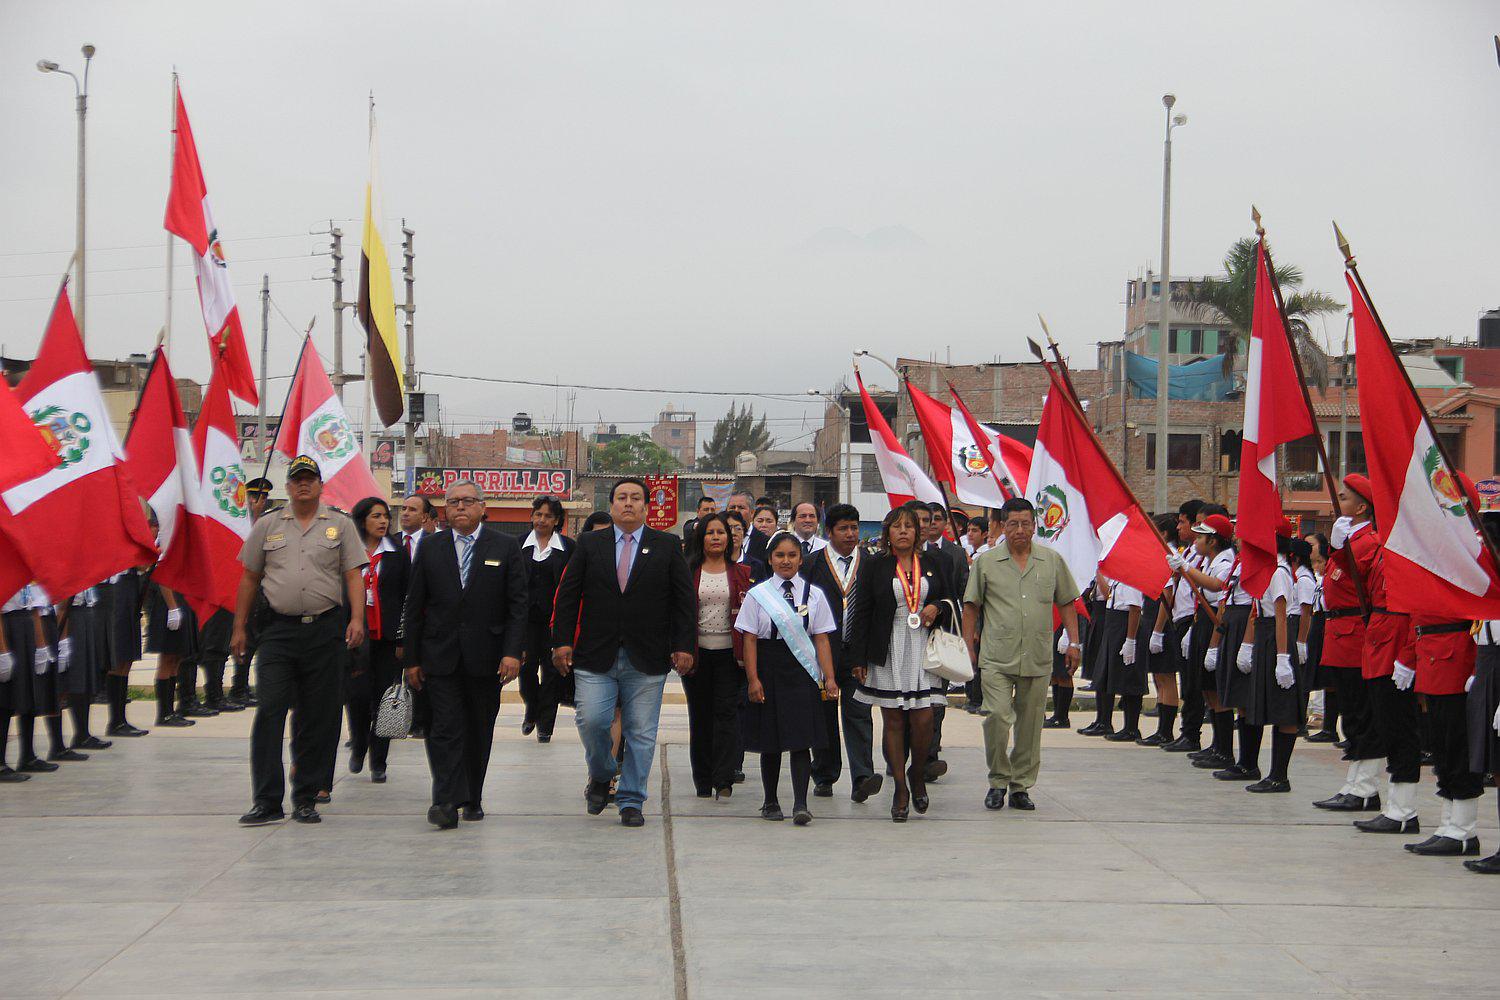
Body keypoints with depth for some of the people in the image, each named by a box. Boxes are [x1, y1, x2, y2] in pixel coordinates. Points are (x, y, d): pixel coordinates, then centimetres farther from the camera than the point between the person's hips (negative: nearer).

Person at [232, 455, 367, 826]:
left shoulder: (340, 525, 8)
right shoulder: (267, 526, 11)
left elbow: (354, 576, 3)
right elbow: (250, 578, 14)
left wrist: (357, 619, -10)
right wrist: (239, 627, 11)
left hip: (326, 630, 0)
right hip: (279, 629, 0)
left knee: (318, 718, 3)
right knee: (269, 712, -8)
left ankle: (305, 798, 12)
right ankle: (267, 801, -6)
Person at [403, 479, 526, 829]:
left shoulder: (505, 547, 4)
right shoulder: (430, 548, 7)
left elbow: (518, 605, 0)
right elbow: (414, 607, 8)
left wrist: (513, 652, -11)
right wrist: (412, 659, 3)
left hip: (485, 658, 0)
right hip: (441, 656, 0)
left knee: (479, 732, 8)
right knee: (446, 728, -10)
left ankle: (473, 799, 20)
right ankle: (447, 801, -14)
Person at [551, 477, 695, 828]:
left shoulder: (667, 546, 6)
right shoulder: (589, 544, 8)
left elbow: (684, 599, 4)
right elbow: (567, 596, 6)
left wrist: (684, 646, -4)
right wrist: (562, 641, -3)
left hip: (646, 660, 0)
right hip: (595, 655, 0)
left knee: (640, 733, 2)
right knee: (591, 720, -11)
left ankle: (631, 802, 13)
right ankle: (601, 775, 18)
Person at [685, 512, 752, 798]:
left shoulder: (741, 573, 7)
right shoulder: (688, 572, 6)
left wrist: (748, 652, -2)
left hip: (730, 653, -1)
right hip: (697, 653, 1)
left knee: (726, 713, -9)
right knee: (700, 715, 7)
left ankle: (723, 780, -10)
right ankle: (703, 782, 16)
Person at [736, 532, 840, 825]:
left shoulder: (813, 594, 6)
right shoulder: (758, 594, 3)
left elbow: (821, 639, 4)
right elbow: (750, 639, 0)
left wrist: (829, 678, -3)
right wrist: (753, 679, -8)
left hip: (801, 671, 0)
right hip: (768, 670, 0)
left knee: (800, 739, -8)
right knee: (770, 741, 8)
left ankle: (800, 804, -12)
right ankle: (770, 802, 20)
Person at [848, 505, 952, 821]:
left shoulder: (932, 563, 10)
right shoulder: (876, 566, 3)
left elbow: (950, 600, 20)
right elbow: (862, 613, 2)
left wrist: (937, 608, -5)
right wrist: (859, 658, -3)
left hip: (923, 650, 1)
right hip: (888, 653, -1)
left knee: (923, 719, -7)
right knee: (893, 721, 2)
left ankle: (917, 774, 19)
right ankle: (901, 789, 10)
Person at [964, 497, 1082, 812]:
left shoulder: (1053, 561, 8)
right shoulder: (986, 562, 4)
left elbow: (1066, 603, 15)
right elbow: (971, 607, 8)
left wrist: (1074, 642, 8)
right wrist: (969, 647, 3)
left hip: (1038, 660, 2)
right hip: (997, 658, -2)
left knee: (1030, 725, 5)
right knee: (997, 717, -14)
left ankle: (1021, 786, 16)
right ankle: (998, 780, 3)